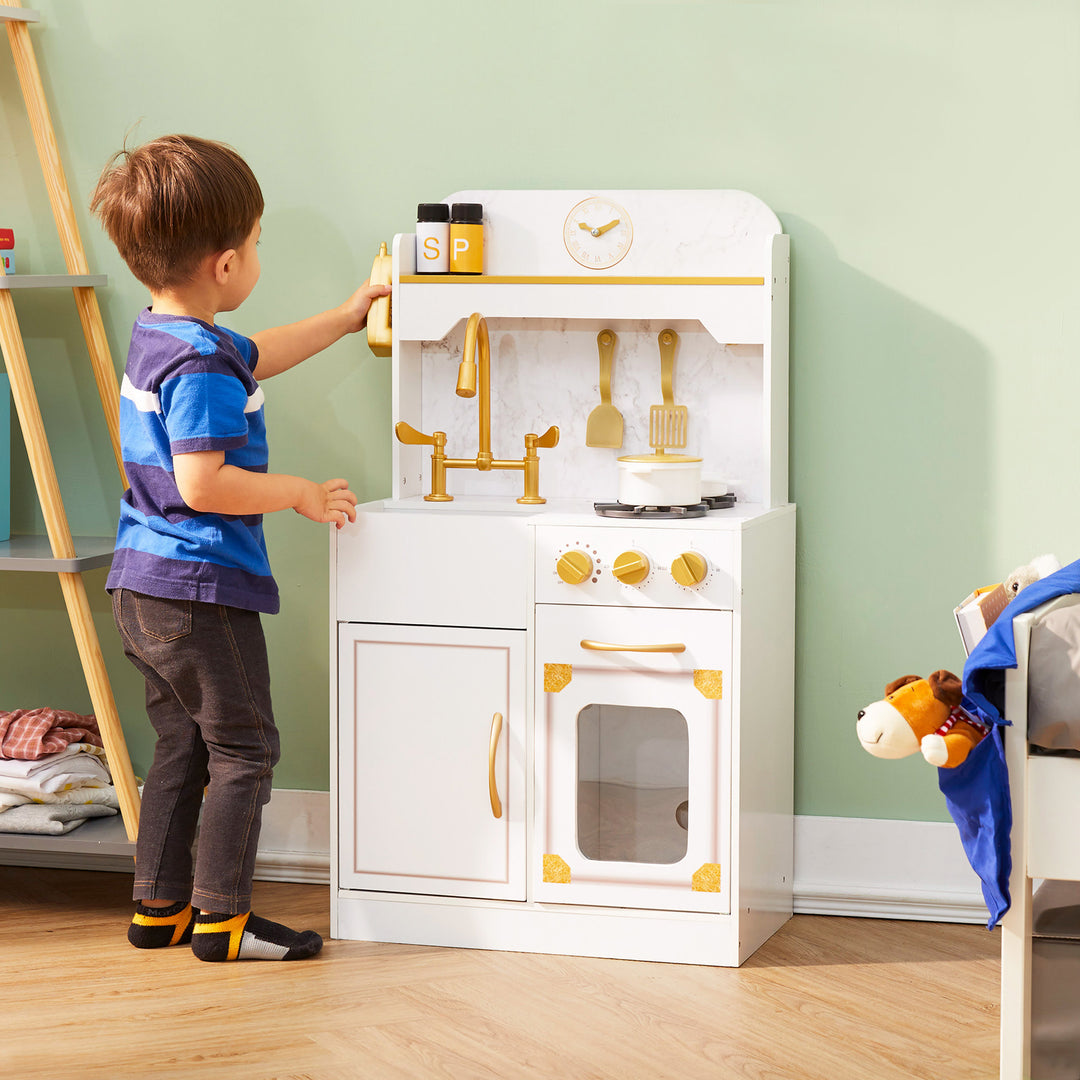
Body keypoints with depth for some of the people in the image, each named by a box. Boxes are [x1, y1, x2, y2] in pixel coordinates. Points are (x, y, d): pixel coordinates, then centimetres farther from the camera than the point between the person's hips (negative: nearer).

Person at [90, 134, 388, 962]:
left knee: (182, 747, 17)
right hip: (201, 589, -10)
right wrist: (299, 494, -15)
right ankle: (222, 917, 4)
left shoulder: (156, 335, 11)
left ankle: (159, 907, 22)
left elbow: (256, 357, 28)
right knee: (243, 747, 1)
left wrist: (345, 318, 34)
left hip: (144, 585, 10)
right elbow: (201, 483, -27)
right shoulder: (202, 364, -21)